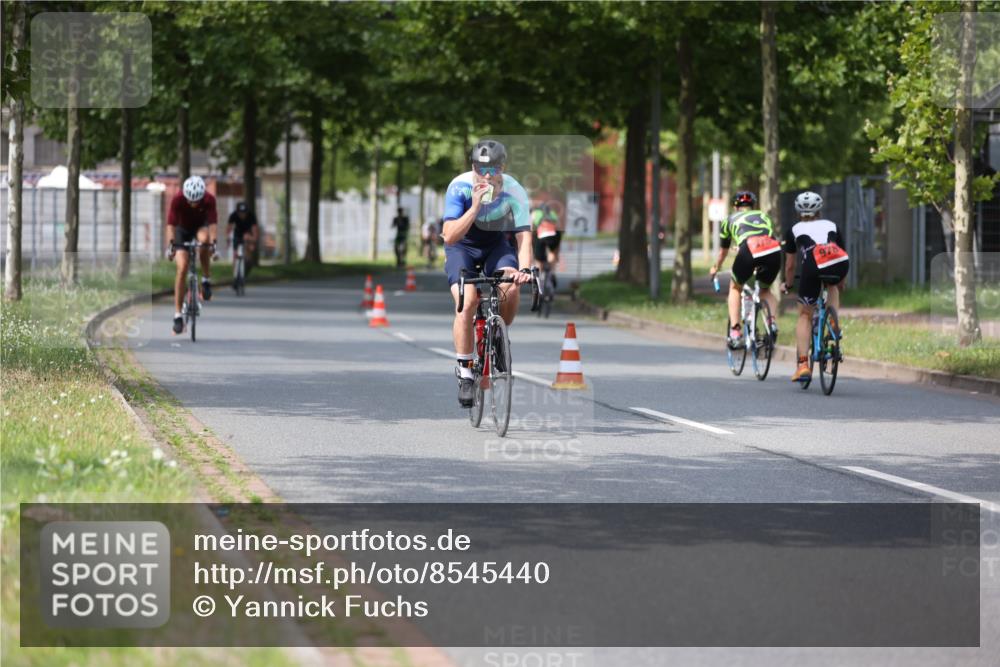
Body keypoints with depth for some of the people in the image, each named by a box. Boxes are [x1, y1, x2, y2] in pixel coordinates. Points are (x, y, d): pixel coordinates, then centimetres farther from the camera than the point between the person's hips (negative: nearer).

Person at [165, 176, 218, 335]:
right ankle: (177, 315, -10)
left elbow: (213, 223, -34)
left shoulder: (209, 199, -28)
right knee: (182, 268, -15)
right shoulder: (177, 199, -30)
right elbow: (171, 224, -33)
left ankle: (206, 280, -17)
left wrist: (213, 243, -48)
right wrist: (170, 245, -45)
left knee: (204, 239, -37)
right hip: (183, 228, 0)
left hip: (201, 226, 0)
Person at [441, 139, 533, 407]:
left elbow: (523, 235, -25)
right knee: (467, 303, -25)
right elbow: (449, 236, -32)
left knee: (511, 288, -29)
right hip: (462, 246, -2)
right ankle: (465, 373, -10)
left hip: (496, 244, 2)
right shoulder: (460, 187, -28)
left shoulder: (514, 191, -24)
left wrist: (524, 269, -43)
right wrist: (475, 207, -43)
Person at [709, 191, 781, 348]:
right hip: (773, 251, 2)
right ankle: (772, 321, 2)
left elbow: (723, 252, 45)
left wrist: (715, 268, 65)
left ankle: (735, 331, 12)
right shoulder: (763, 216, 38)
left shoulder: (731, 220, 33)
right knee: (765, 290, 29)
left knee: (735, 288, 26)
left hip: (748, 249, -2)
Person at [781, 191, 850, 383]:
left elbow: (790, 265, 35)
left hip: (813, 265, -2)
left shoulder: (795, 230, 31)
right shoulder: (831, 226, 36)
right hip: (839, 264, 2)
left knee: (804, 316, 13)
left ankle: (803, 365, 2)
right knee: (833, 286, 39)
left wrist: (787, 284, 53)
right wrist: (841, 283, 60)